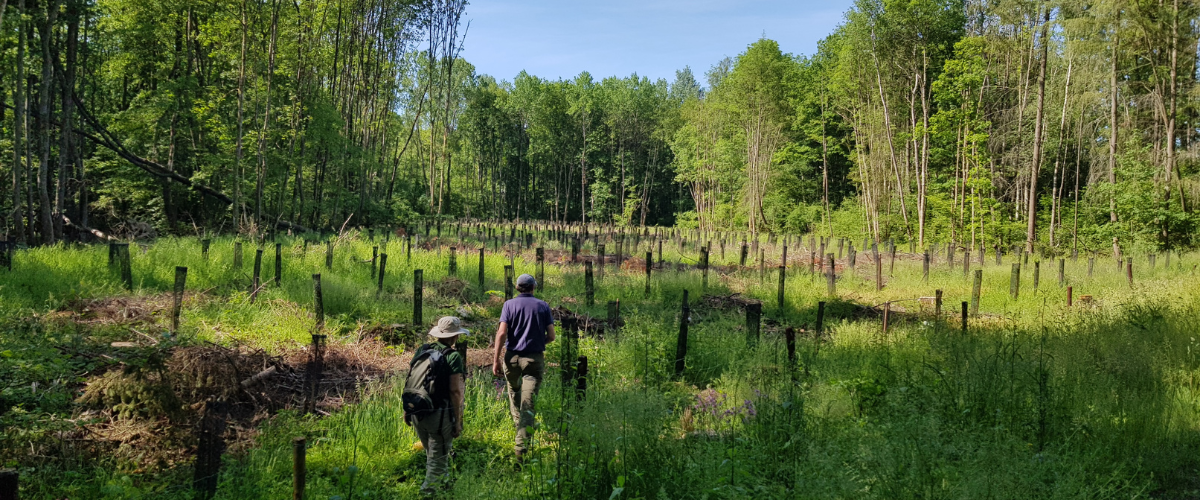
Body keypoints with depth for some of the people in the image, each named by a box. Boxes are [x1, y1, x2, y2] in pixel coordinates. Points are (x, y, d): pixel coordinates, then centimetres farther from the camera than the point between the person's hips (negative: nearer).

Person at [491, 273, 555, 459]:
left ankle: (518, 423, 37)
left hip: (512, 356, 0)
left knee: (514, 390, 30)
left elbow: (502, 333, -9)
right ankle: (521, 445, -11)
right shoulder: (543, 306, 4)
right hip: (535, 358, 0)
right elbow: (551, 336, 1)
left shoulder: (509, 305, 1)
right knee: (528, 403, -3)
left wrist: (496, 359, -8)